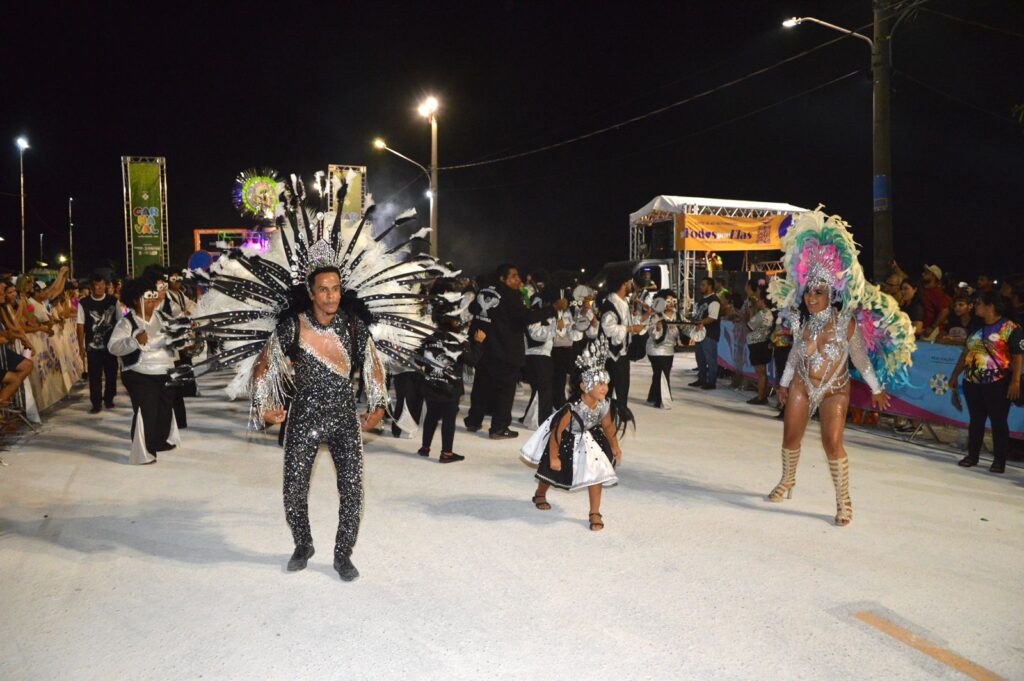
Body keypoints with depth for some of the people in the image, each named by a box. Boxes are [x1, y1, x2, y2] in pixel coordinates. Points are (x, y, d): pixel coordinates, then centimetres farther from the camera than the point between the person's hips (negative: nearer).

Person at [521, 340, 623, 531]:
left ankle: (595, 513, 6)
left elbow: (608, 426, -3)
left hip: (588, 440, 4)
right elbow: (557, 432, -30)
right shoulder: (572, 409, -41)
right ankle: (540, 495, 49)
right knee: (552, 469, 17)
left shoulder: (604, 406, -25)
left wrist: (615, 447, 8)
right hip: (565, 440, -4)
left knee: (595, 471, -7)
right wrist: (554, 457, -21)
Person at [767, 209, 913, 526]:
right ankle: (787, 482, 34)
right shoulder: (802, 320, -4)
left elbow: (859, 356, -8)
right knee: (790, 438, 9)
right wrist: (784, 382, 17)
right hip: (801, 385, 4)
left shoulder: (846, 321, -16)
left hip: (834, 390, -4)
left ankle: (844, 502, -2)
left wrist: (876, 388, -2)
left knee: (832, 443, -14)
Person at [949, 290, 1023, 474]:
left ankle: (999, 460, 9)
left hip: (998, 384, -6)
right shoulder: (976, 327, 12)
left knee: (998, 421, 1)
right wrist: (955, 375, 18)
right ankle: (972, 455, 21)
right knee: (976, 420, 12)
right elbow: (966, 353, 18)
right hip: (972, 382, 6)